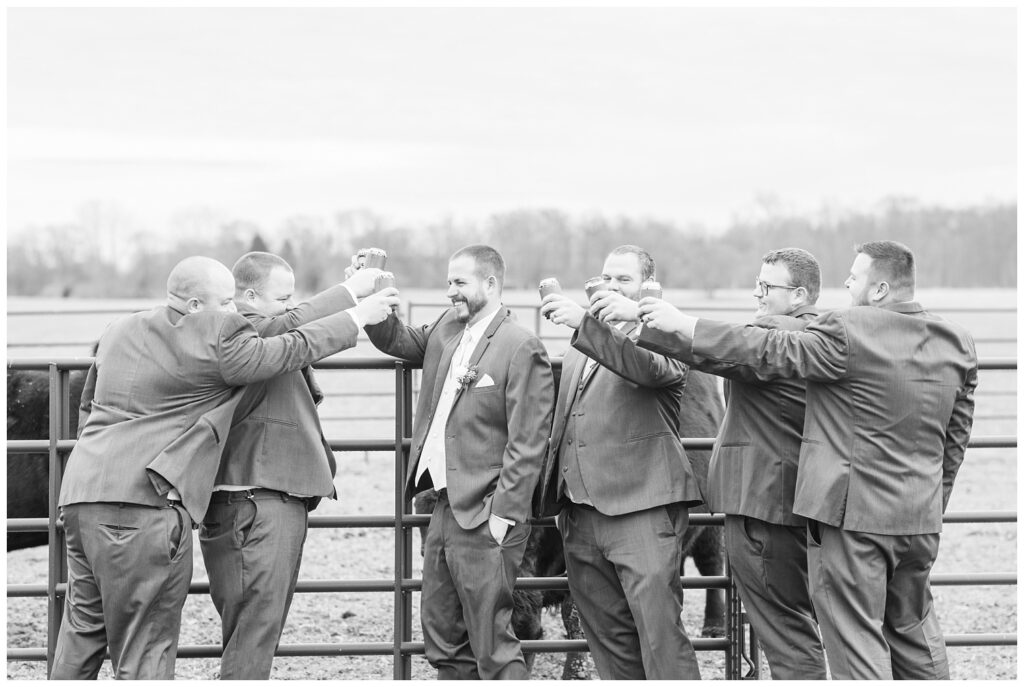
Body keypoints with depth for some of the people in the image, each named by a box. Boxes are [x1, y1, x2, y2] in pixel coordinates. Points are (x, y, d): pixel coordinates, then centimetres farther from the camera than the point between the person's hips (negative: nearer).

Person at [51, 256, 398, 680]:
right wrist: (359, 316, 12)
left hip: (81, 492, 8)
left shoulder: (119, 333, 18)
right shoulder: (216, 340, -6)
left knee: (82, 630, 14)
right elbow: (288, 351, 2)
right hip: (142, 502, -8)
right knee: (144, 651, -4)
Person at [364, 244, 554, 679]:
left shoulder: (522, 349, -13)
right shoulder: (446, 329, 11)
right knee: (442, 639, 14)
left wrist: (503, 513, -20)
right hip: (445, 509, 9)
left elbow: (527, 444, -16)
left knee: (490, 643, -7)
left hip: (484, 517, -9)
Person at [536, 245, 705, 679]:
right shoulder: (581, 346, 22)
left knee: (661, 636, -13)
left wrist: (582, 322, -35)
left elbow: (649, 367, -26)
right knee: (610, 641, 10)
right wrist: (555, 496, 21)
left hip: (641, 508, -7)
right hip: (580, 511, 7)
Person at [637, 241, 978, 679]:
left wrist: (684, 326, -8)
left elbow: (771, 352, -14)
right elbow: (955, 440, 12)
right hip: (921, 517, 7)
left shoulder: (847, 332, -16)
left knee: (856, 638, -1)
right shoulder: (957, 344, 6)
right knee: (913, 625, 22)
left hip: (851, 512, -7)